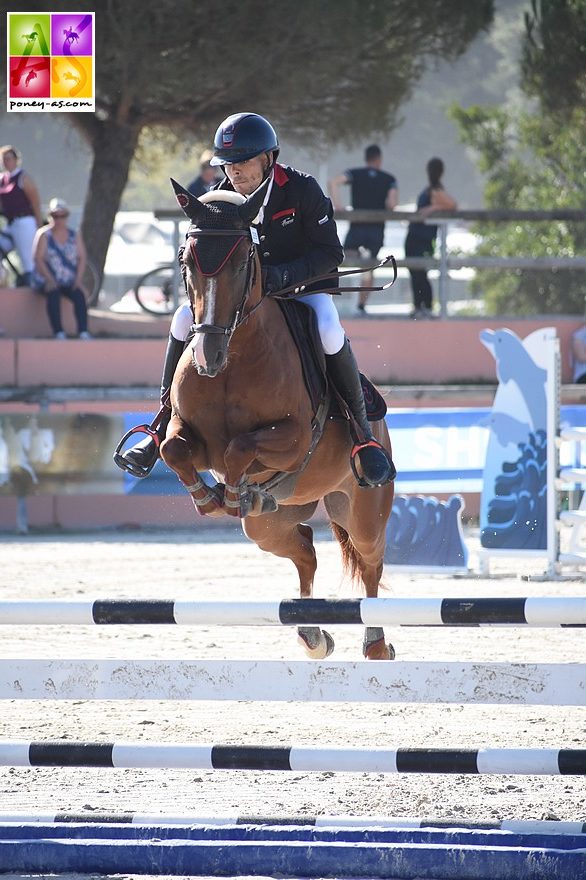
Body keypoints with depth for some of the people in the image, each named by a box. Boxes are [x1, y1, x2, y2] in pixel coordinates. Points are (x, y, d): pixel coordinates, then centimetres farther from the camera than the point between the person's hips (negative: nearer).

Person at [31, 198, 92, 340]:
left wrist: (78, 279, -10)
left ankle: (83, 332, -37)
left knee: (79, 295, -29)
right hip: (46, 281, -3)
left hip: (69, 282, 3)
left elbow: (82, 258, 7)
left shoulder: (75, 236, 11)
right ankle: (58, 332, -40)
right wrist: (50, 280, -20)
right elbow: (39, 259, -7)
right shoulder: (44, 235, 1)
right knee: (53, 294, -35)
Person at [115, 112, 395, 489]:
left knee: (329, 332, -36)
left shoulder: (302, 190, -17)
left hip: (305, 285, -4)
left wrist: (283, 274, -35)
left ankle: (362, 435, -21)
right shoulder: (222, 199, -6)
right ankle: (165, 430, -10)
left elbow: (331, 253, -18)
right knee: (185, 319, -18)